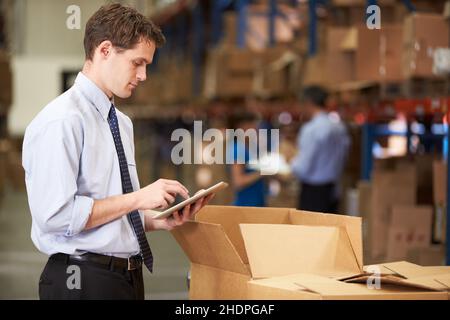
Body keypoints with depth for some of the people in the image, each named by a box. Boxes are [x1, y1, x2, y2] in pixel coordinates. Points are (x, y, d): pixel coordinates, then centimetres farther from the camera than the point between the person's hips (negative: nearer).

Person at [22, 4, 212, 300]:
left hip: (130, 276, 8)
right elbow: (56, 216, -22)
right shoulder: (61, 121, -14)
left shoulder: (122, 122, 12)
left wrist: (161, 220, 3)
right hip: (84, 282, -8)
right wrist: (138, 198, -17)